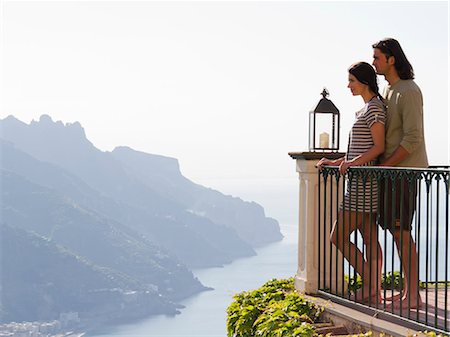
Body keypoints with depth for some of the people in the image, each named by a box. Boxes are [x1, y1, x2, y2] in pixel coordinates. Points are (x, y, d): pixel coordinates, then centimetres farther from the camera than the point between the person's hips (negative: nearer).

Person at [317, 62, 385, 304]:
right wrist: (335, 162, 14)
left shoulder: (374, 107, -12)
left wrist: (354, 163, -27)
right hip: (363, 183, 10)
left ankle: (370, 287, -4)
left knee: (338, 236, -7)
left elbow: (379, 147, -18)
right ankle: (374, 290, 10)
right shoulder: (367, 108, 19)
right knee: (370, 239, 8)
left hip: (363, 183, -10)